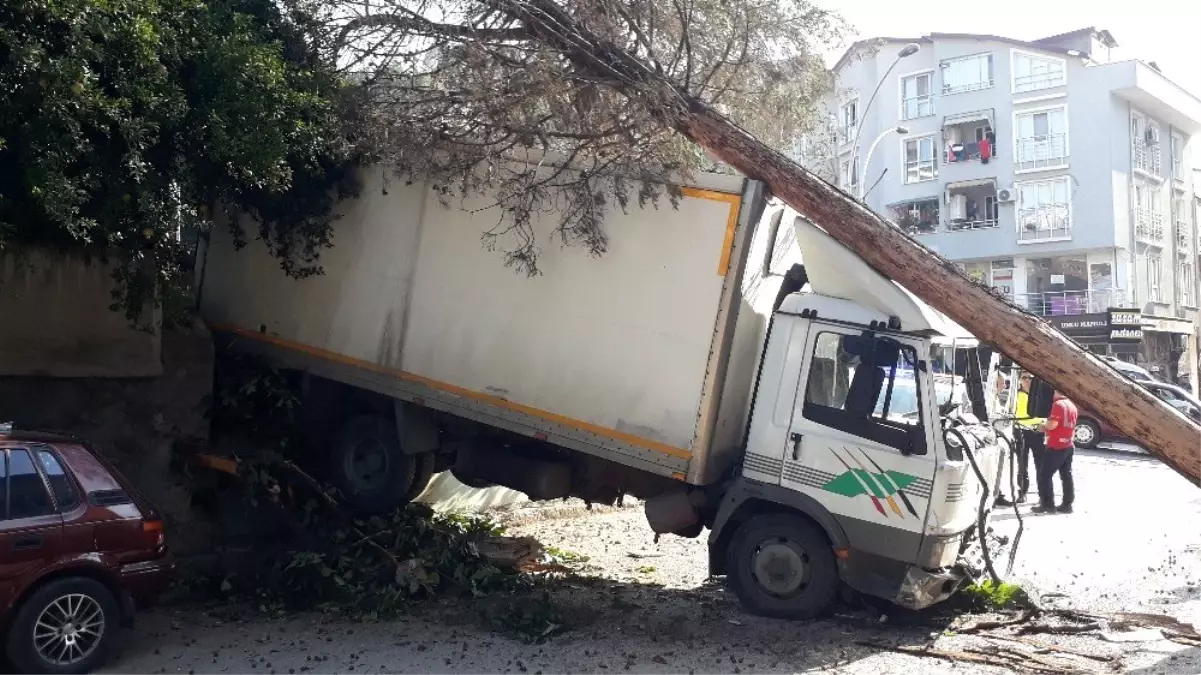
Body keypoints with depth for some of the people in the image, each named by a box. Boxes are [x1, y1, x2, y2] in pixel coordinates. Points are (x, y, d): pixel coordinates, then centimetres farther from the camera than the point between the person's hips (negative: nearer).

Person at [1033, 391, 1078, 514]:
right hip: (1068, 446, 9)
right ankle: (1067, 504, 11)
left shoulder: (1058, 404, -15)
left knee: (1044, 475, -4)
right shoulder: (1072, 405, 14)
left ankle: (1048, 504, -5)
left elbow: (1052, 425, -21)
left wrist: (1044, 425, -2)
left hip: (1056, 446, -9)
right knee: (1066, 476, 10)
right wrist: (1047, 427, 18)